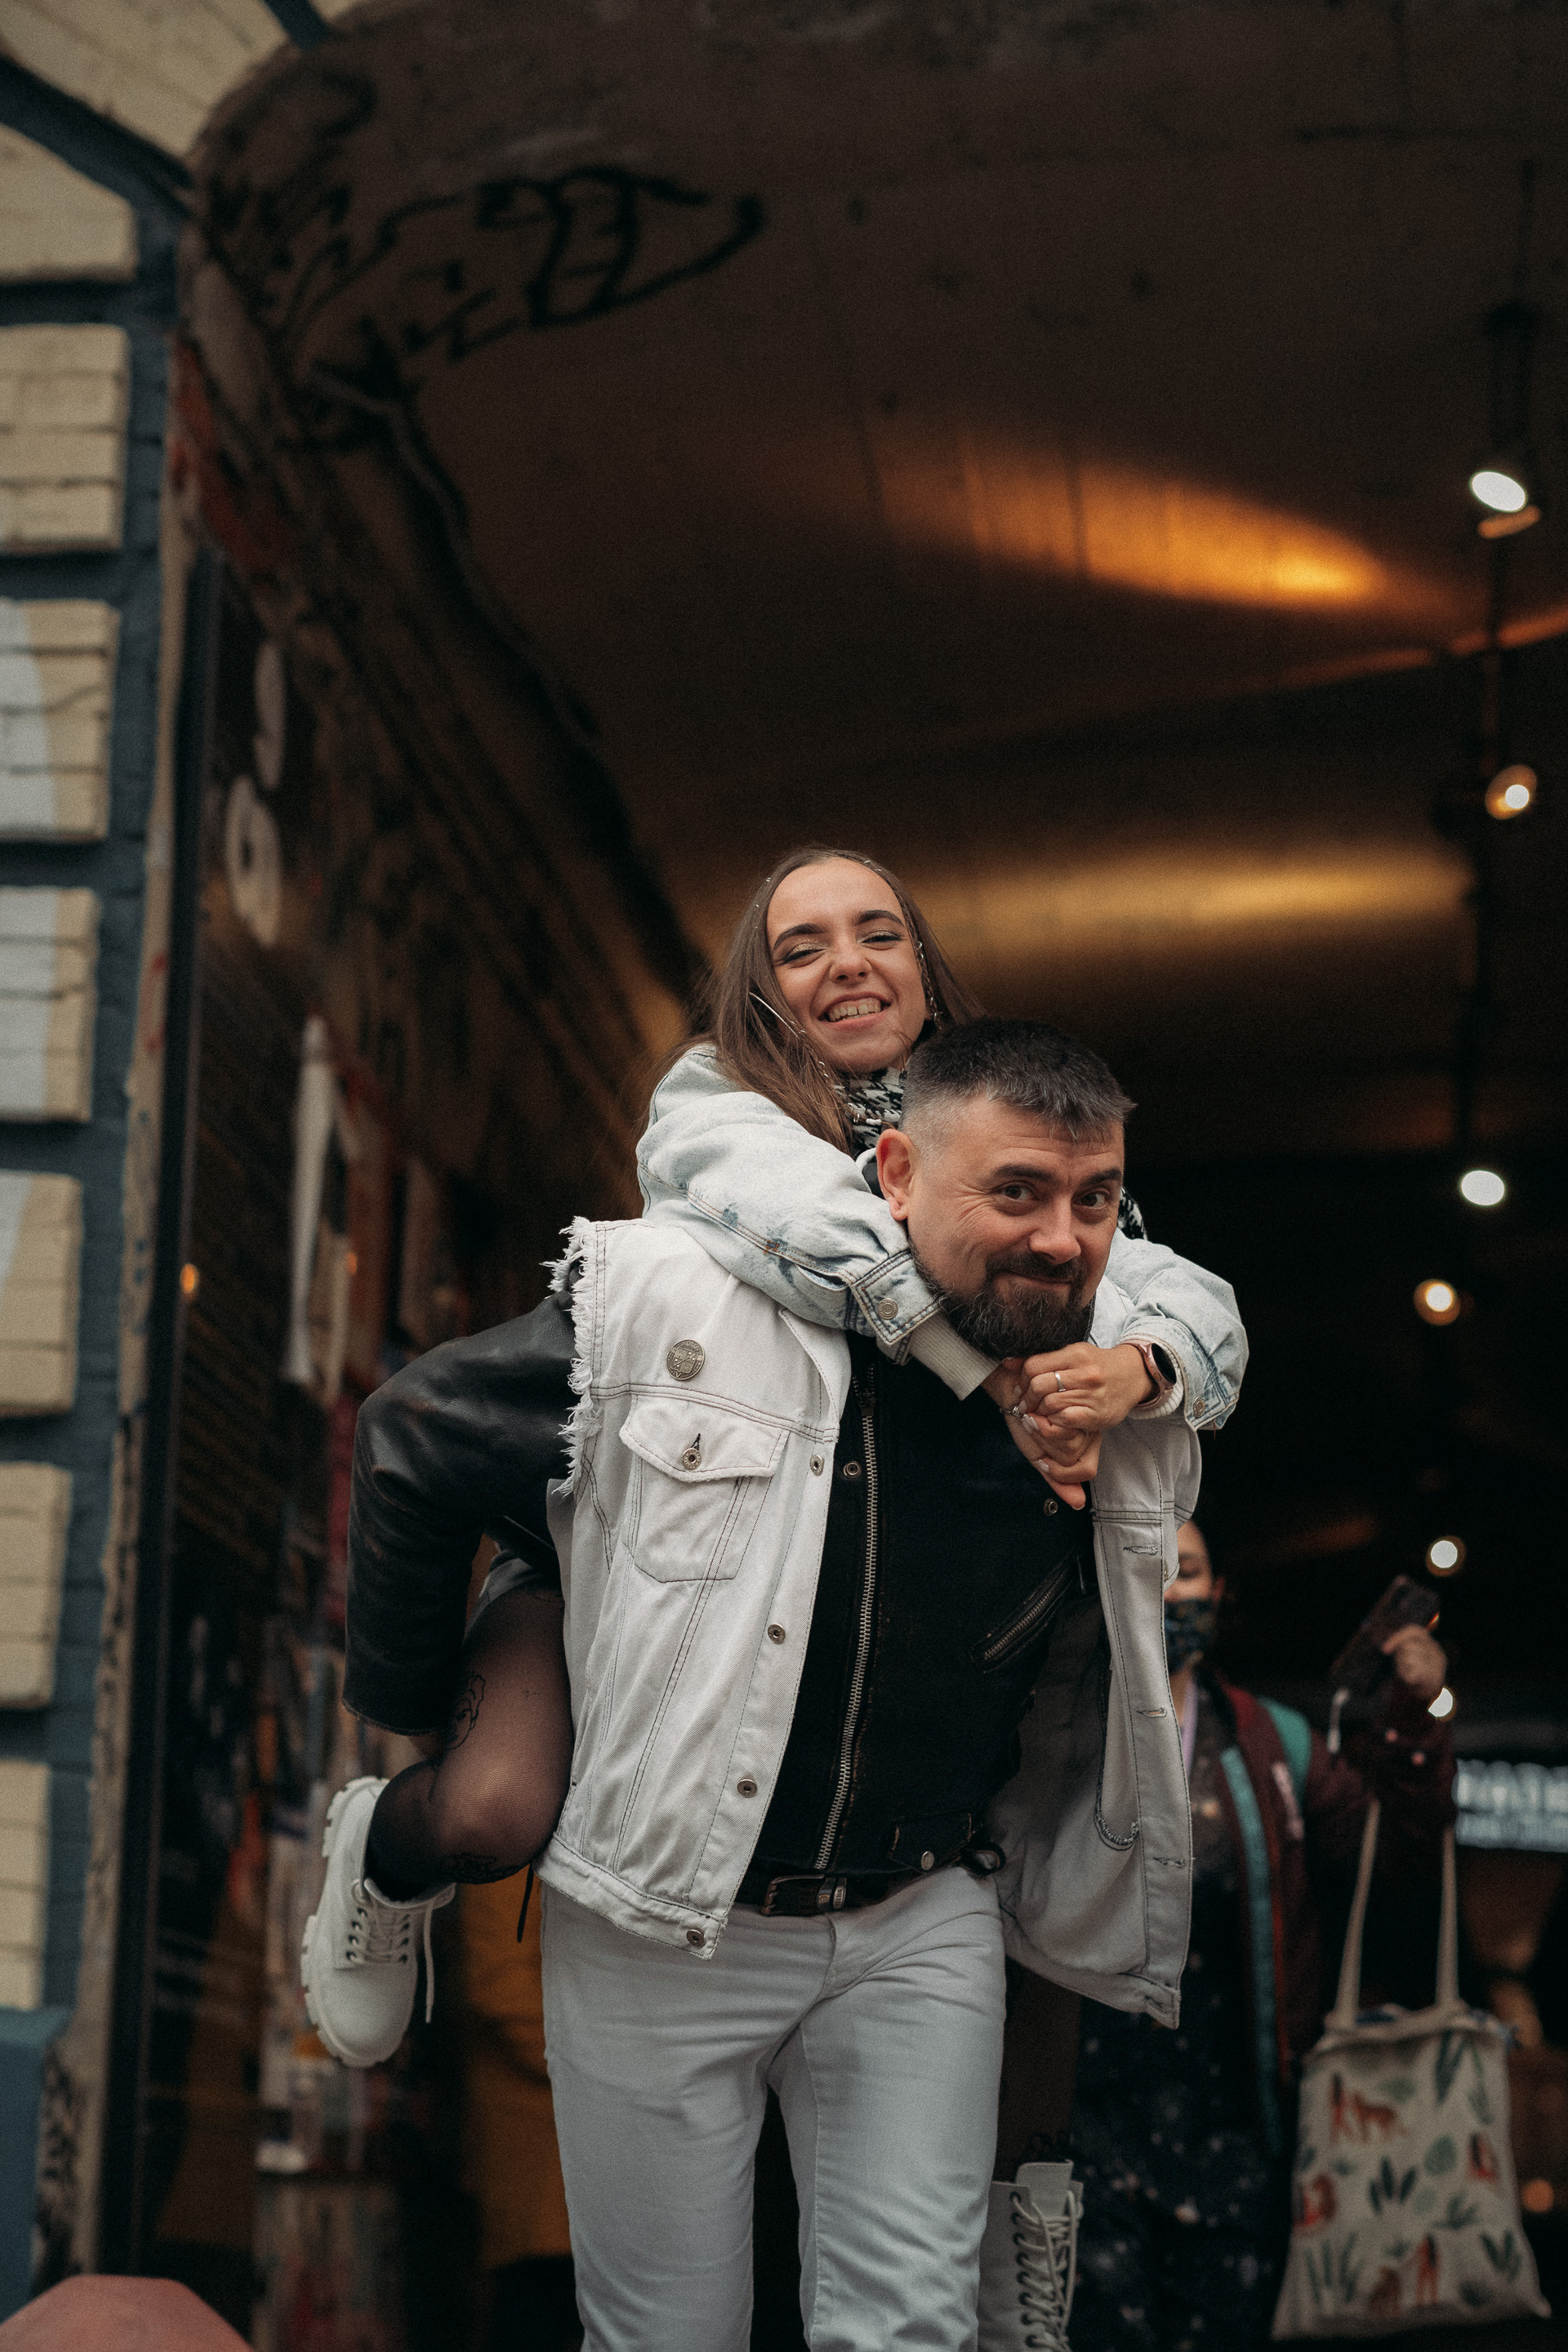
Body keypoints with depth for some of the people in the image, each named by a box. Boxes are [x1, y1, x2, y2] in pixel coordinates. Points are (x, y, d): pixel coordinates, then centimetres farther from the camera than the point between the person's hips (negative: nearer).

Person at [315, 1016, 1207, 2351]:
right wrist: (408, 1705, 7)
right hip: (660, 1924, -2)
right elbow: (418, 1440, -1)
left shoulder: (1130, 1409, -4)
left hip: (921, 1924, 2)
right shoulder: (679, 1312, -16)